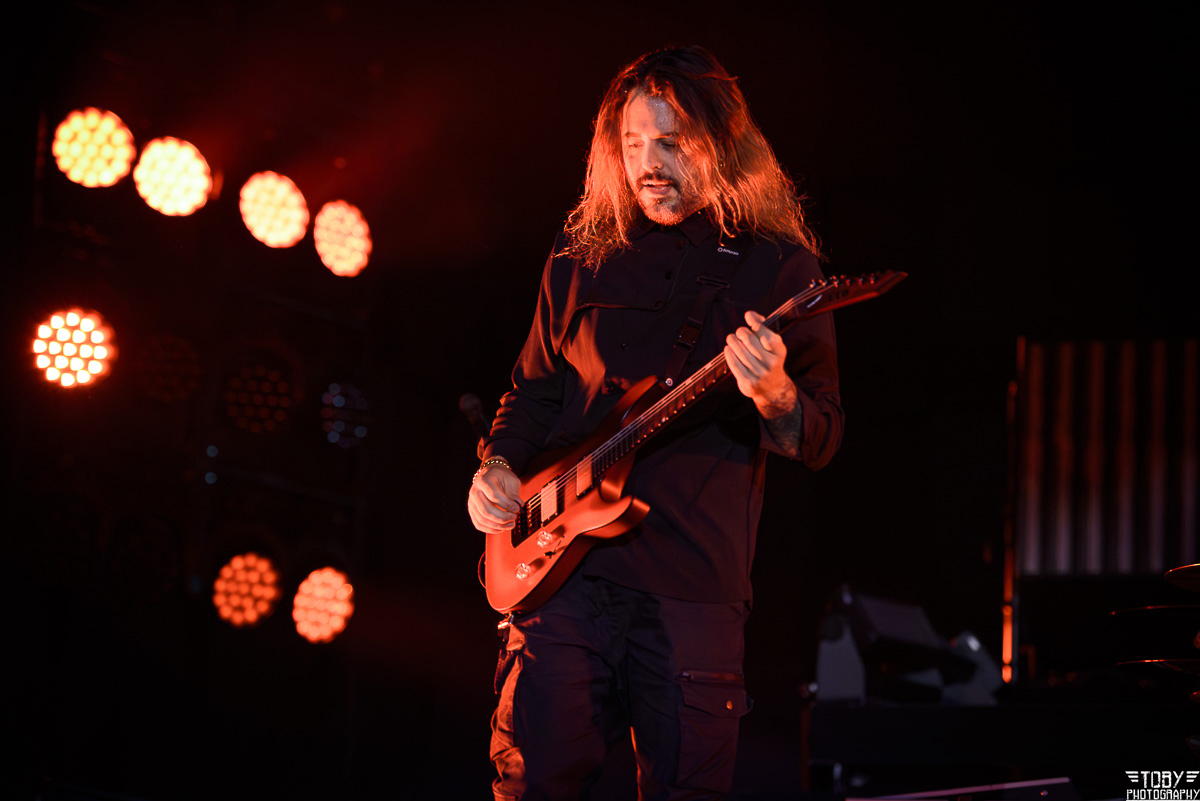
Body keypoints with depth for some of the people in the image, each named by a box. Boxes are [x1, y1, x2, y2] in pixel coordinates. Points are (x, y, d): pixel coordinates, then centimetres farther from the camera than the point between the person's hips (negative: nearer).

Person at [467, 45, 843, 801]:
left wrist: (772, 394, -23)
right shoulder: (582, 258, 11)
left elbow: (821, 441, -1)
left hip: (695, 588, -2)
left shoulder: (779, 269, 2)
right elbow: (535, 390, 22)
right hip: (564, 565, 2)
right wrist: (498, 468, 3)